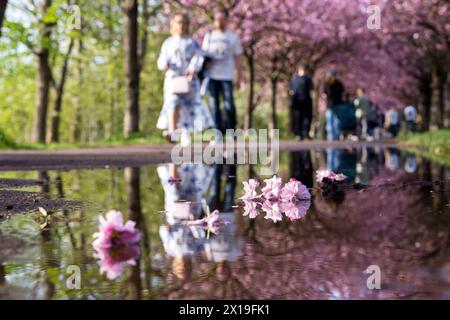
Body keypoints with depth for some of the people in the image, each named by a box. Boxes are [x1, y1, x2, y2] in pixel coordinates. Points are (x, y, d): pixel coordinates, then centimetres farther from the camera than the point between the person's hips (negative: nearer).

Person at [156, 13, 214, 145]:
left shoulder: (193, 42, 10)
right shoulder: (168, 43, 15)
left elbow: (198, 57, -5)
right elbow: (162, 59, 7)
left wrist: (193, 69, -26)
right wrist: (164, 65, -18)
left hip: (189, 79, 0)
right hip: (173, 78, 0)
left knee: (192, 105, -2)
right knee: (173, 102, -19)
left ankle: (185, 134, 9)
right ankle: (172, 132, -29)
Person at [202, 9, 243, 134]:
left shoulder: (233, 37, 8)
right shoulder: (208, 36, 13)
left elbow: (237, 58, 6)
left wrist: (239, 77, 0)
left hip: (226, 76, -2)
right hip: (211, 76, 2)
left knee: (229, 105, -11)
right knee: (214, 105, -1)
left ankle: (231, 127, 6)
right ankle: (218, 130, 2)